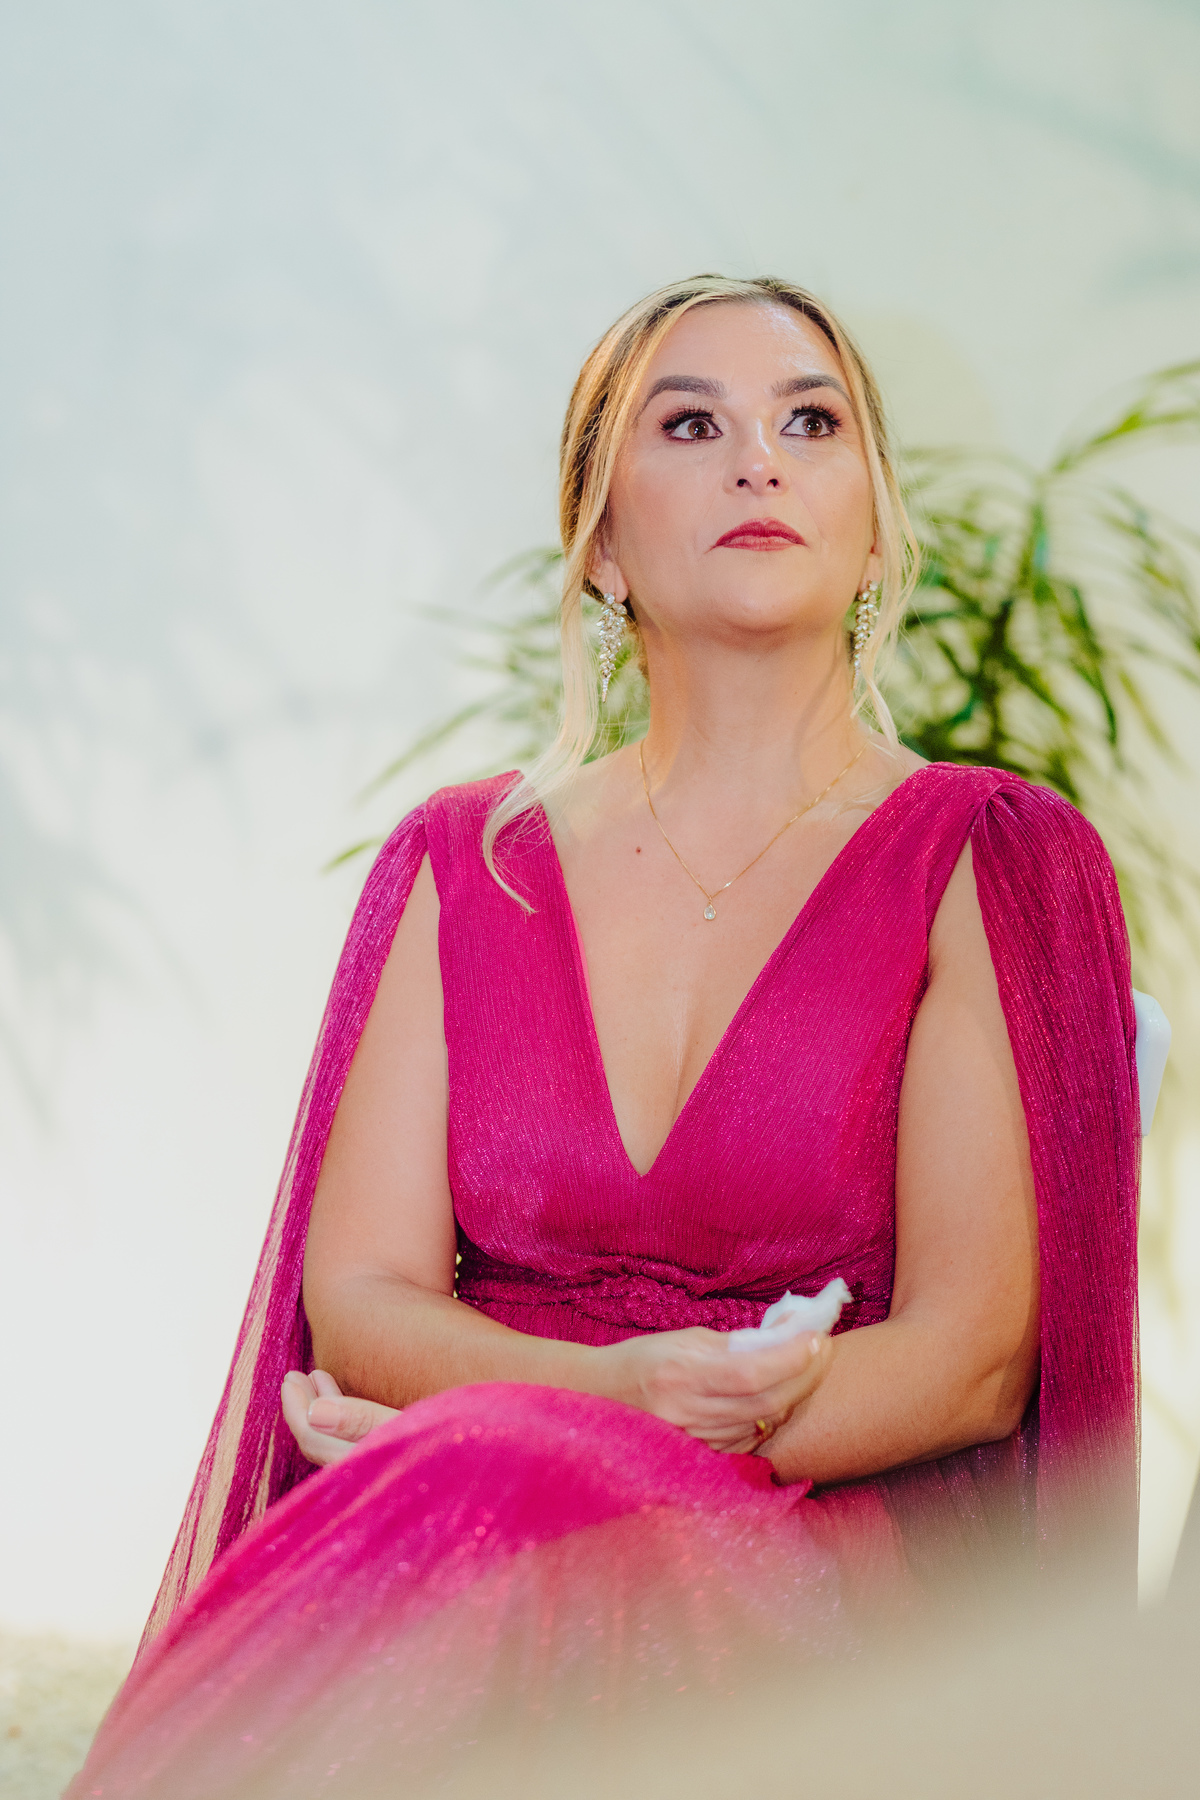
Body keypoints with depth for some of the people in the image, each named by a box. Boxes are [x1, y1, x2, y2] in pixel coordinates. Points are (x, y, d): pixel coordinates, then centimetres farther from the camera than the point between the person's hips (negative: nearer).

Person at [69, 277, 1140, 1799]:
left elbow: (973, 1354, -5)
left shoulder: (991, 860, 5)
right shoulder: (461, 866, 14)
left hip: (842, 1544, -3)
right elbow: (357, 1294, 5)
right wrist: (611, 1390, -19)